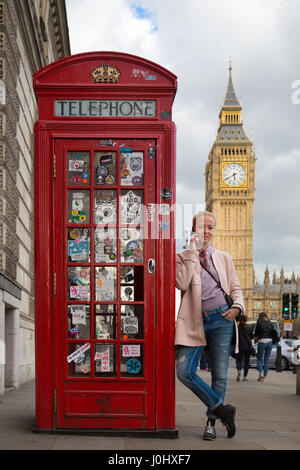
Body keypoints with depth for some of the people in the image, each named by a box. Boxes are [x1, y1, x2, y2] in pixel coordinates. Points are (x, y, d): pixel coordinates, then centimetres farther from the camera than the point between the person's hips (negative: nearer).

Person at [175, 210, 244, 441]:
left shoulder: (223, 257, 14)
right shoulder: (183, 257, 7)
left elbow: (235, 287, 17)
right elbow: (182, 283, -11)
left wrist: (237, 307, -4)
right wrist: (193, 251, -8)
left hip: (221, 319, 1)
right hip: (195, 321, -1)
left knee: (219, 375, 2)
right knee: (184, 371, -12)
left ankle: (211, 422, 15)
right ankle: (222, 408, 3)